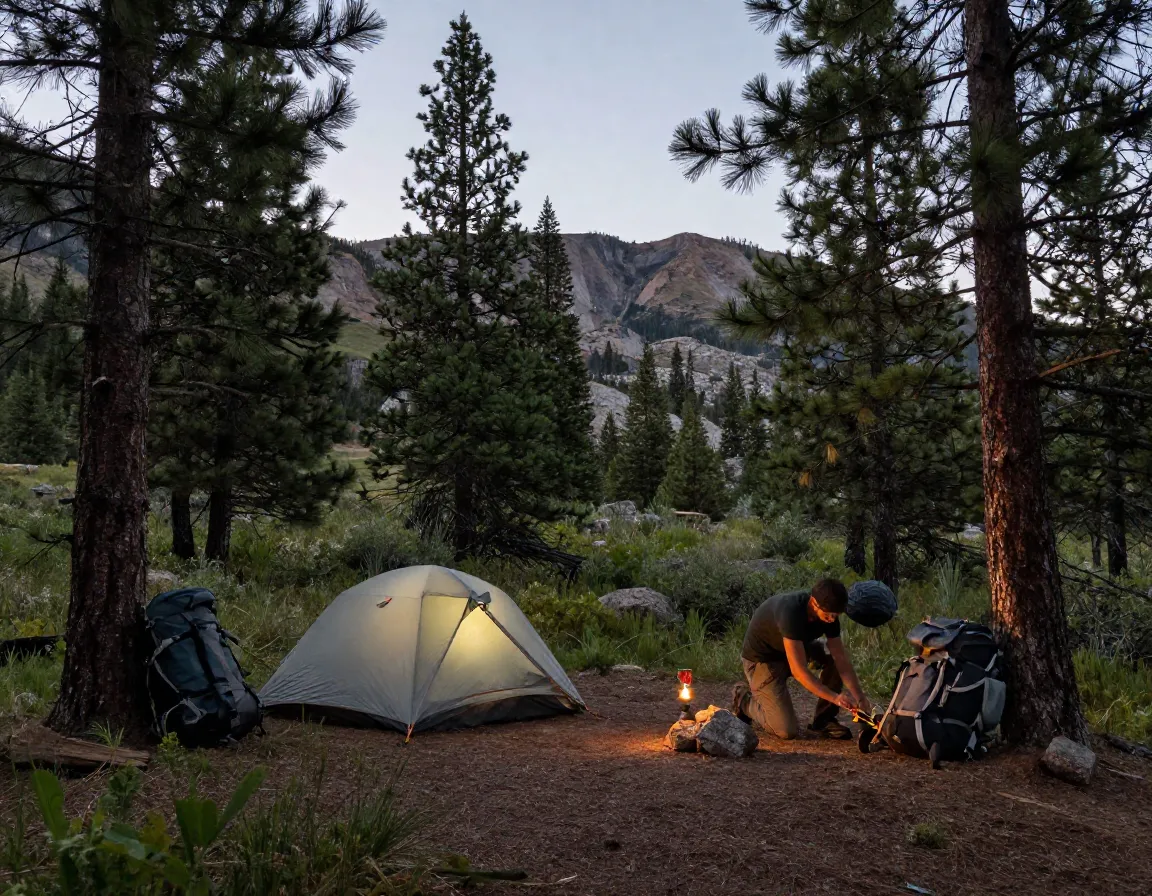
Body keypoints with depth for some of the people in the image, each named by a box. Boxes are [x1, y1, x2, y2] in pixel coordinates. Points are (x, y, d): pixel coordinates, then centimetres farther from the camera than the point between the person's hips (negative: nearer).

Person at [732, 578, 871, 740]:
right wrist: (835, 697, -38)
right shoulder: (791, 612, -37)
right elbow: (799, 671, -36)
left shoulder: (829, 613, -15)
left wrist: (860, 698, -17)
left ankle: (824, 719, 1)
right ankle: (744, 699, 11)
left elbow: (841, 659, -9)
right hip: (763, 659, -8)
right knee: (787, 731, -15)